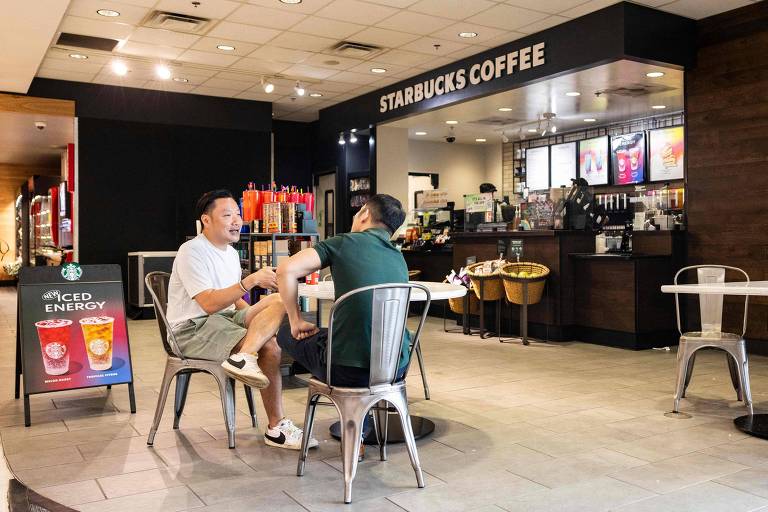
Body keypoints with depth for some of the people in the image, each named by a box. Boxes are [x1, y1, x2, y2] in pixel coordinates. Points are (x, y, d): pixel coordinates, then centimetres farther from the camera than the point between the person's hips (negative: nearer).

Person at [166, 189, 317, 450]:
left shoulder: (231, 252, 16)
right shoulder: (192, 251, -13)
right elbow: (209, 304, -24)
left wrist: (255, 318, 0)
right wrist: (252, 280, -28)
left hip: (225, 319, 8)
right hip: (192, 329, -8)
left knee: (279, 300, -19)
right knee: (269, 348, -27)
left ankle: (243, 358, -33)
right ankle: (277, 427, -21)